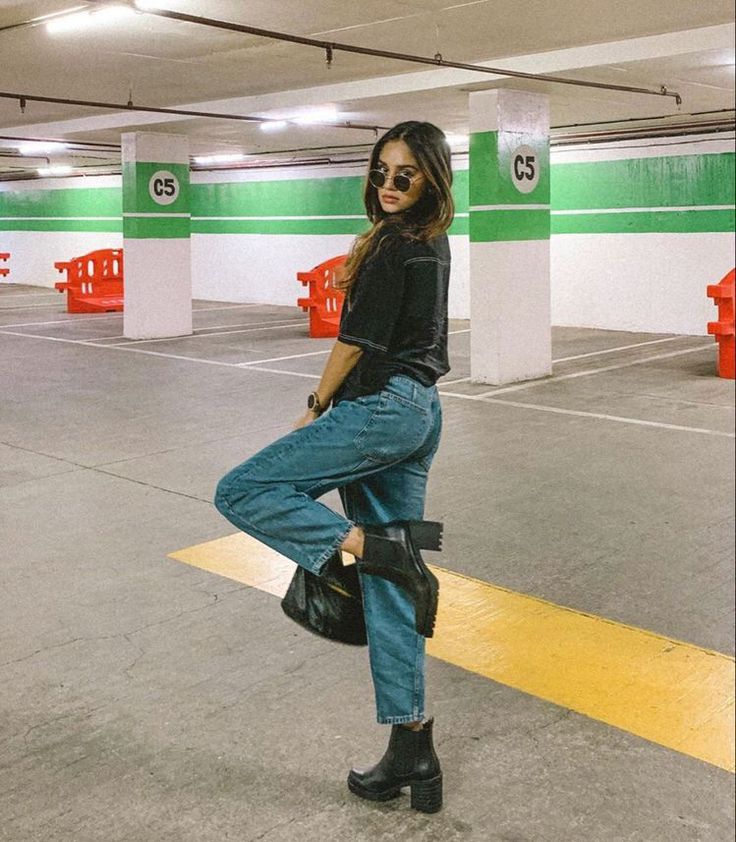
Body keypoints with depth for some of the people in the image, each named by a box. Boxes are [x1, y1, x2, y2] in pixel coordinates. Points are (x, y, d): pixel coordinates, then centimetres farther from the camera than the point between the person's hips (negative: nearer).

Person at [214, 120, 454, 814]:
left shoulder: (391, 244, -11)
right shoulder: (433, 243, 17)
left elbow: (357, 340, -12)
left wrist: (316, 408, 1)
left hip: (380, 407, -9)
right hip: (421, 411, 9)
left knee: (241, 492, -2)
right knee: (391, 586, 8)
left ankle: (380, 548, -12)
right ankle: (412, 755, 12)